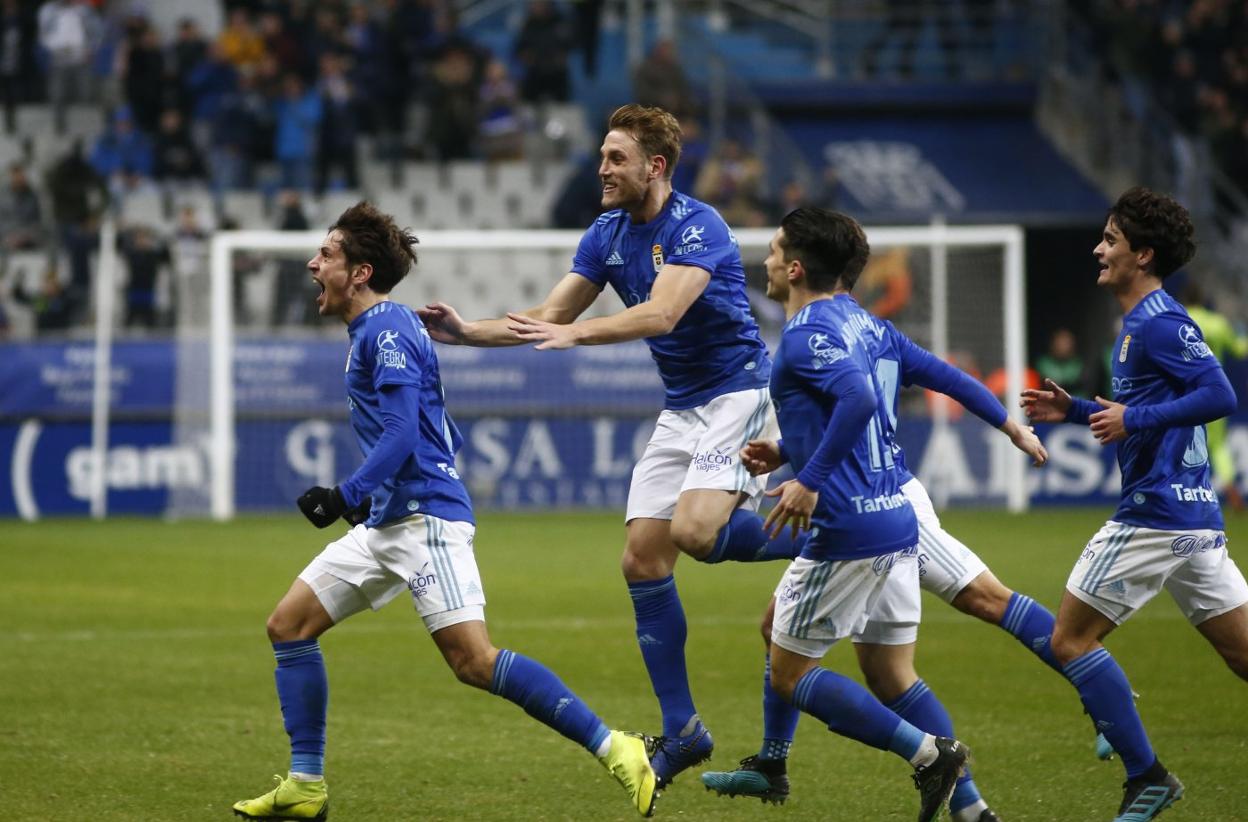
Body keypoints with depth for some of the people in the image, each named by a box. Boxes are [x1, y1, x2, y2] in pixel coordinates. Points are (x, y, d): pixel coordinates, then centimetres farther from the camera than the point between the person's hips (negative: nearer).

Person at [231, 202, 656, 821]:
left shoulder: (387, 332, -11)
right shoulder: (373, 332, 19)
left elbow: (401, 434, -21)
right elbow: (444, 437, 24)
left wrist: (348, 496, -27)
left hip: (425, 517, -11)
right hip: (388, 521, 11)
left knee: (473, 661, -19)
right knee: (289, 625, 8)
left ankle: (614, 750, -18)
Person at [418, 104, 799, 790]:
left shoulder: (697, 226, -18)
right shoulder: (607, 236, 7)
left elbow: (662, 313, -31)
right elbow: (549, 317, 9)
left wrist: (574, 334, -41)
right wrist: (467, 332, -5)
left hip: (738, 392, -8)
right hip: (680, 408, 8)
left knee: (694, 532, -28)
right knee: (642, 560, -1)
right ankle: (681, 730, 5)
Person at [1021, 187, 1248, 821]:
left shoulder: (1159, 324, -13)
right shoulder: (1140, 323, 18)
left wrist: (1133, 418, -22)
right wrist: (1074, 411, 19)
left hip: (1156, 513, -10)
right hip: (1195, 513, 10)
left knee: (1071, 639, -2)